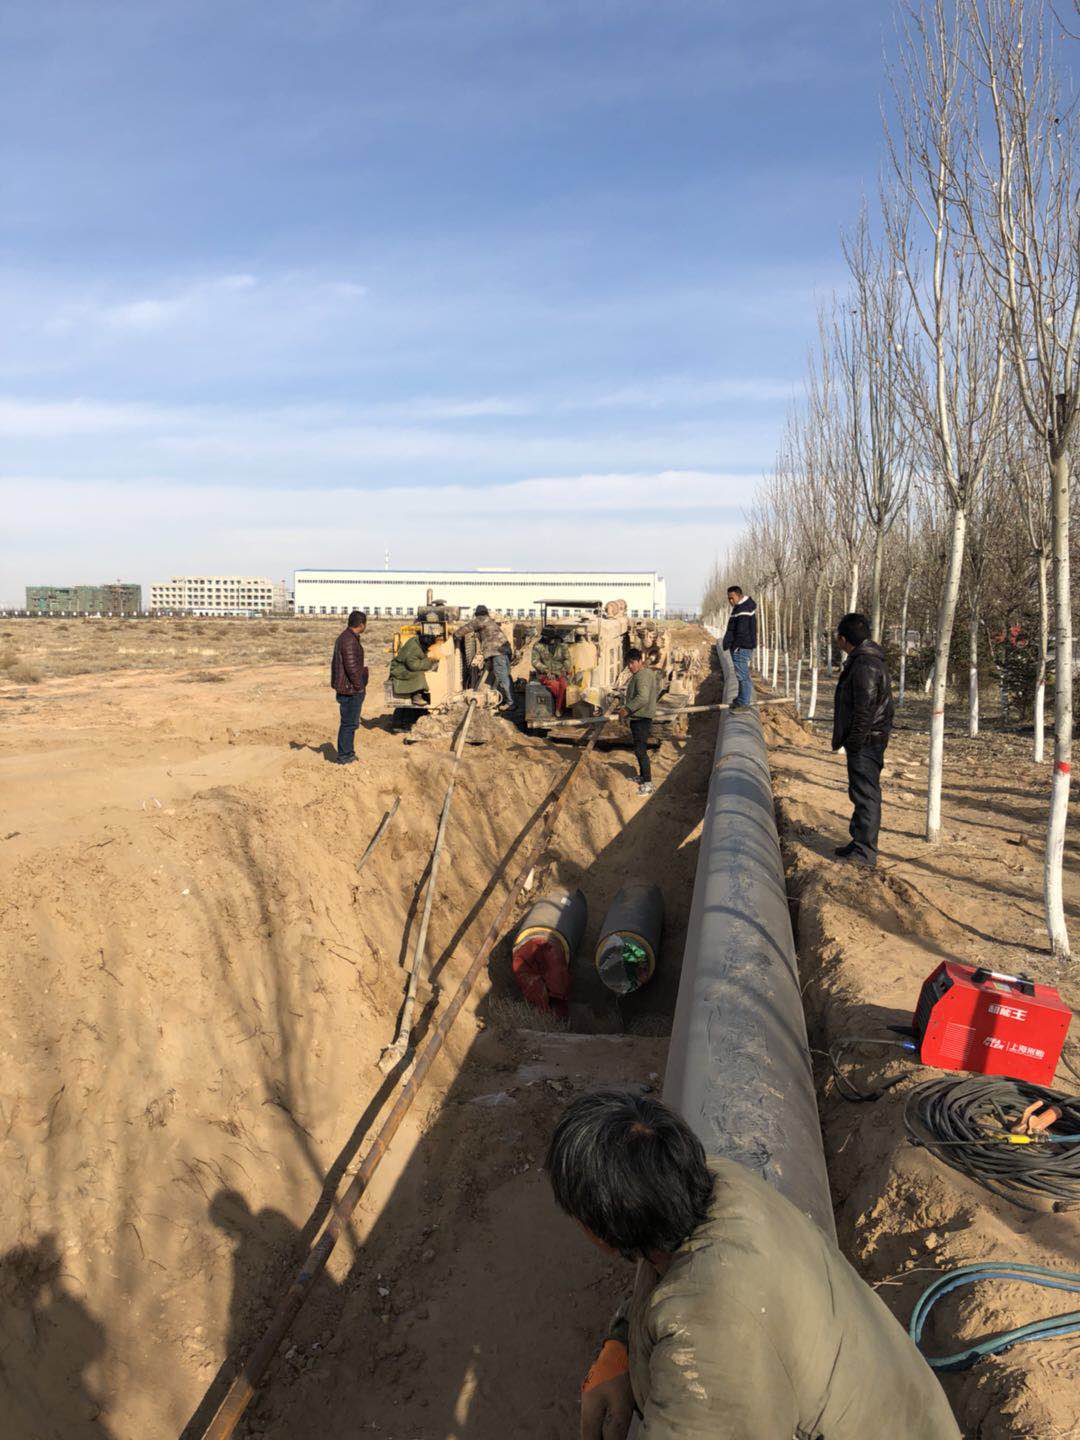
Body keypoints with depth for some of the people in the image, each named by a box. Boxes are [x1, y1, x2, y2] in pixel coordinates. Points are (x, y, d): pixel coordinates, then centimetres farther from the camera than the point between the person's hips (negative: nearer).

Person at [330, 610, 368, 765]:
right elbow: (352, 667, -24)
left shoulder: (345, 637, 14)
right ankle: (344, 758, 4)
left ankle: (348, 754, 27)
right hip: (351, 690, -10)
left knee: (350, 723, 18)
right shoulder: (350, 641, -20)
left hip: (346, 689, 10)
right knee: (349, 723, -3)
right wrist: (359, 686, -14)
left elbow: (336, 663, 21)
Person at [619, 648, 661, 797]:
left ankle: (648, 784, -11)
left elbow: (642, 698, -30)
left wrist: (628, 709, -24)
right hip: (638, 718, 11)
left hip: (641, 718, -11)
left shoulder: (642, 675, -18)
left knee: (640, 750, -12)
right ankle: (642, 776, 34)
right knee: (639, 749, 21)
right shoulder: (647, 673, 16)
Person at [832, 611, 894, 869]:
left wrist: (854, 742, -18)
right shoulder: (863, 660, 14)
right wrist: (845, 739, 20)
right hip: (867, 741, 11)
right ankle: (859, 843, 30)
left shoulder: (865, 665, -20)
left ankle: (865, 853, 2)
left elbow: (865, 710, -23)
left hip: (865, 742, -11)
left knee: (866, 795, -4)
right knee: (861, 794, 18)